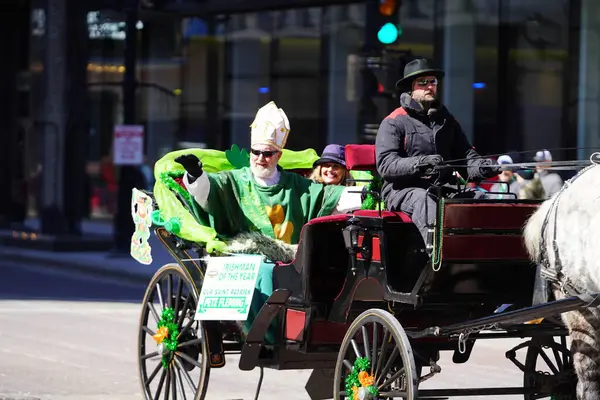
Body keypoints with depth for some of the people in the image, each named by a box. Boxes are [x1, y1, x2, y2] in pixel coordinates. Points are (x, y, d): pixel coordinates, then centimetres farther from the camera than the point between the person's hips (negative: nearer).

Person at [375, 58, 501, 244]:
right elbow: (385, 164, -9)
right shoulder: (393, 123, 4)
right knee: (423, 200, -37)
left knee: (479, 196, -21)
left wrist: (481, 167, -4)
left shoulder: (447, 120, 23)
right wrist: (418, 164, -27)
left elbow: (465, 156, 21)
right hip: (403, 190, -5)